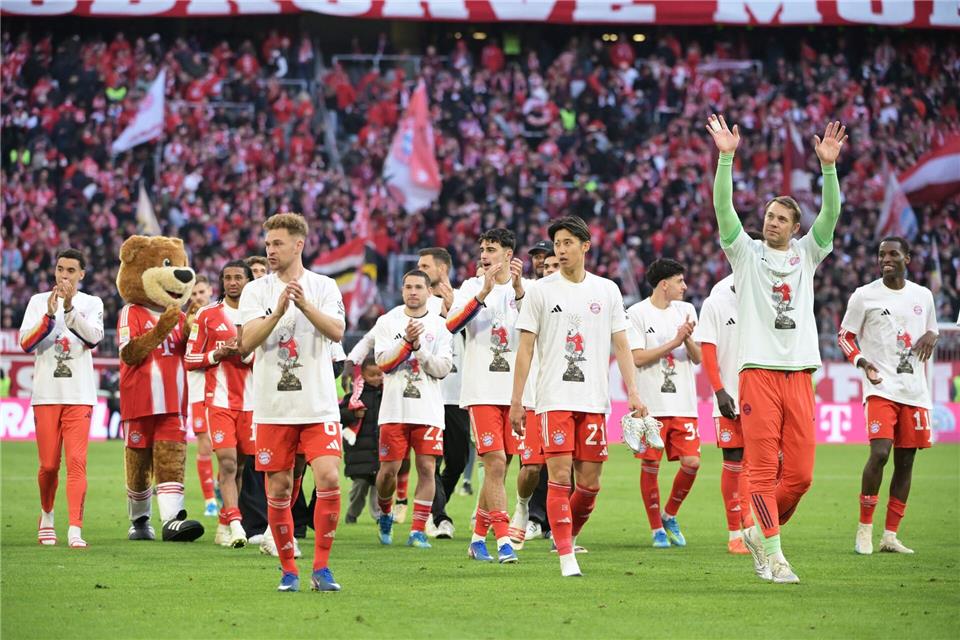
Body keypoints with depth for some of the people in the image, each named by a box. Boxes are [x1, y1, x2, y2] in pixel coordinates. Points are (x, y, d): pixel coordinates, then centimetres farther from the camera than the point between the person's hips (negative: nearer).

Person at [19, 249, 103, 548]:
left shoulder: (91, 304, 7)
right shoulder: (38, 301, 9)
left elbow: (93, 337, -11)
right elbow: (26, 343, -3)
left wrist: (70, 309, -21)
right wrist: (49, 315, -16)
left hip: (79, 396, -1)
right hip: (46, 394, 1)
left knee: (77, 462, -11)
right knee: (49, 465, 2)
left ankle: (75, 530, -15)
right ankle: (46, 517, 27)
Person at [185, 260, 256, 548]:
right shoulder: (207, 315, 6)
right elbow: (190, 360, 6)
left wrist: (247, 355, -11)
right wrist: (218, 355, -11)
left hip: (250, 401, 2)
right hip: (219, 399, -2)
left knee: (239, 465, 5)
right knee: (227, 462, -15)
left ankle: (223, 526, 17)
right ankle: (236, 525, -23)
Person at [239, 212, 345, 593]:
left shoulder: (324, 287, 5)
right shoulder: (256, 291, 5)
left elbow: (337, 332, -10)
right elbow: (246, 343, -8)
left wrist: (305, 305, -26)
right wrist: (279, 311, -23)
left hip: (319, 405, -1)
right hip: (273, 407, 1)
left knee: (329, 479, -13)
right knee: (278, 490, 2)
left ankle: (321, 568, -4)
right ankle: (288, 571, 14)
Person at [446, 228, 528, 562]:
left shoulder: (526, 287, 7)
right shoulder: (472, 287, 4)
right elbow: (451, 325, -12)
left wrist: (518, 288, -24)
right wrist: (484, 293, -22)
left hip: (515, 391, 3)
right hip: (482, 390, -2)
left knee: (499, 466, 8)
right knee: (495, 463, -12)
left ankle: (478, 537, 20)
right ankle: (503, 542, -14)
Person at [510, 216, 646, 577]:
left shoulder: (607, 290, 10)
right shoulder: (541, 292, 4)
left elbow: (621, 345, 11)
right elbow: (526, 348, 4)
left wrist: (632, 392, 0)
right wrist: (516, 401, -1)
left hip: (594, 401, 2)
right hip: (554, 399, -2)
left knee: (590, 485, 2)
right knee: (560, 476, -12)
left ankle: (567, 537, 25)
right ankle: (566, 557, -11)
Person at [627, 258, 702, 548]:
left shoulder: (686, 310, 12)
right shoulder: (637, 313, -2)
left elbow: (698, 358, 11)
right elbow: (637, 358, -10)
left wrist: (688, 340, -10)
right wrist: (674, 342, -13)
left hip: (684, 404, 4)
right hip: (651, 404, -4)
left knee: (691, 462, -5)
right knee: (650, 465, -3)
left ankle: (670, 515, 17)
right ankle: (657, 529, 10)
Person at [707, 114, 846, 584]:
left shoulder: (806, 254, 14)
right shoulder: (747, 253, 9)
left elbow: (831, 215, 0)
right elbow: (723, 208, -4)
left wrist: (829, 166, -14)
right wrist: (726, 158, -17)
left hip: (800, 374, 3)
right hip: (758, 370, -3)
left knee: (800, 474, 0)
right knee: (764, 469, -7)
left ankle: (761, 533, 21)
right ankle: (773, 554, -6)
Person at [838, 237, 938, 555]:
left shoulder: (923, 296, 11)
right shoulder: (864, 295, 0)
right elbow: (846, 336, 5)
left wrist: (931, 335, -1)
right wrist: (862, 362, -14)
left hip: (914, 391, 4)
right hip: (881, 388, -4)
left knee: (905, 461, 4)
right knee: (880, 453, -20)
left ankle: (890, 536, 11)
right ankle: (864, 528, -5)